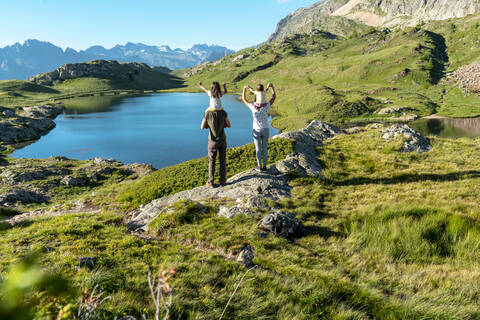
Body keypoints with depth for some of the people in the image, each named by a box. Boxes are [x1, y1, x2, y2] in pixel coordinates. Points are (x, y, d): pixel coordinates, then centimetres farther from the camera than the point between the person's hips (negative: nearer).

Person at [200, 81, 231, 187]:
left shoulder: (207, 113, -14)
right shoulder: (223, 113, -10)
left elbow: (202, 127, -7)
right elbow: (229, 125, -2)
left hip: (213, 140, -1)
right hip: (222, 139, 1)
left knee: (212, 161, 9)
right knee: (223, 160, 10)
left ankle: (211, 182, 12)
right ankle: (223, 181, 14)